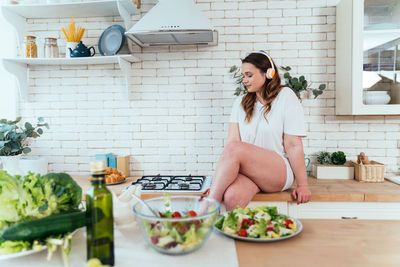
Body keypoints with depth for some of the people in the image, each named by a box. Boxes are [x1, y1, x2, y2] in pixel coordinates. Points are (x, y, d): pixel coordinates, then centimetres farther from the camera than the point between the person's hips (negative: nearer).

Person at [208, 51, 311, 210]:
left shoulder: (285, 96, 3)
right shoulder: (241, 103, 15)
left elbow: (293, 145, -2)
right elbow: (231, 140, 3)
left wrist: (302, 185, -2)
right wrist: (219, 182, -7)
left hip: (280, 171, -3)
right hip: (246, 170, 3)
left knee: (234, 149, -30)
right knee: (231, 196, -33)